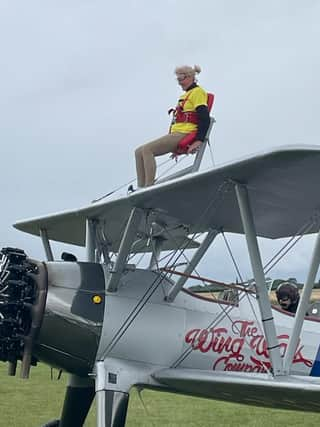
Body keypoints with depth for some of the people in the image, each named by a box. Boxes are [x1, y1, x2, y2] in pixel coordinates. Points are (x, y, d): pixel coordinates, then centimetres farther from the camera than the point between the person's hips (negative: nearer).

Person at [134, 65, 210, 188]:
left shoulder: (197, 92, -4)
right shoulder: (186, 94, 26)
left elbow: (205, 118, -14)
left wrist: (199, 141, -23)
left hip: (184, 136, -10)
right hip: (176, 135, 10)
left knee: (147, 149, -22)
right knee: (139, 152, 0)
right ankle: (141, 188, -7)